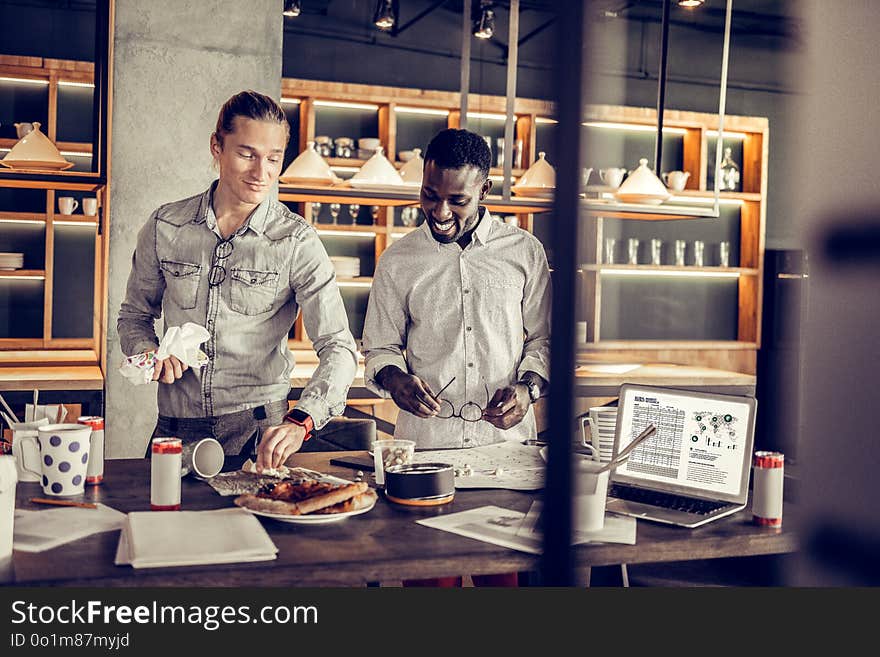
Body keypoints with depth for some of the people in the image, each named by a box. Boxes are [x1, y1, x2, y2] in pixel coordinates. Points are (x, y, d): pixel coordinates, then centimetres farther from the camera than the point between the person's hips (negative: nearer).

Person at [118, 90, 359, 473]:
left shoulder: (296, 242, -8)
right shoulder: (165, 227, 0)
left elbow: (337, 348, -15)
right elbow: (135, 315, 15)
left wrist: (300, 422, -31)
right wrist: (148, 353, -9)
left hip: (260, 428, -2)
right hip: (176, 428, 2)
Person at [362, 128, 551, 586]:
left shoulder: (524, 252, 5)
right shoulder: (398, 261, 5)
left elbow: (544, 338, 13)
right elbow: (378, 349, 11)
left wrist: (528, 386, -5)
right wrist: (395, 380, -11)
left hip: (506, 439, 0)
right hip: (424, 439, 0)